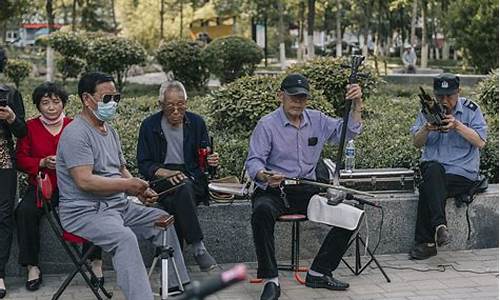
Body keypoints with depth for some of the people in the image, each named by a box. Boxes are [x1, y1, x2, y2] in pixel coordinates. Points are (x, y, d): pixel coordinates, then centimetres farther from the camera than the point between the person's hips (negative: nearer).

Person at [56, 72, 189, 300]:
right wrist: (127, 185, -23)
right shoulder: (76, 133, -15)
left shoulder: (110, 131, 16)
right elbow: (85, 181, -24)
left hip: (119, 205, 10)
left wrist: (140, 191, 1)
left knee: (163, 220, 9)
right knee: (125, 237, -34)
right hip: (85, 211, -10)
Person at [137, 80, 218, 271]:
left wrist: (211, 161, -12)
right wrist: (165, 173, -18)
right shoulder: (149, 126, 4)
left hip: (191, 178, 1)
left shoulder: (196, 123, 9)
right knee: (180, 191, -36)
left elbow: (204, 158, 13)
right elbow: (143, 164, 1)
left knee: (183, 189, -35)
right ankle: (198, 247, -35)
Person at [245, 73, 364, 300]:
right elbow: (253, 162, -11)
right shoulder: (267, 125, -5)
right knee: (262, 212, -38)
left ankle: (319, 272, -2)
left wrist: (357, 103, -8)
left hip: (307, 190, 4)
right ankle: (270, 280, -27)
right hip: (273, 190, -4)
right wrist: (265, 176, -34)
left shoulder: (317, 120, 10)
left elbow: (347, 132, 8)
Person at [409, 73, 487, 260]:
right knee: (434, 169, -34)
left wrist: (458, 126, -20)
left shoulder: (470, 109, 2)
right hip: (431, 166, 3)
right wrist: (426, 129, -17)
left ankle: (426, 243, -22)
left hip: (461, 173, -3)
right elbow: (417, 143, 4)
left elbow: (481, 142, -9)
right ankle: (439, 225, -39)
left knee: (427, 188, -28)